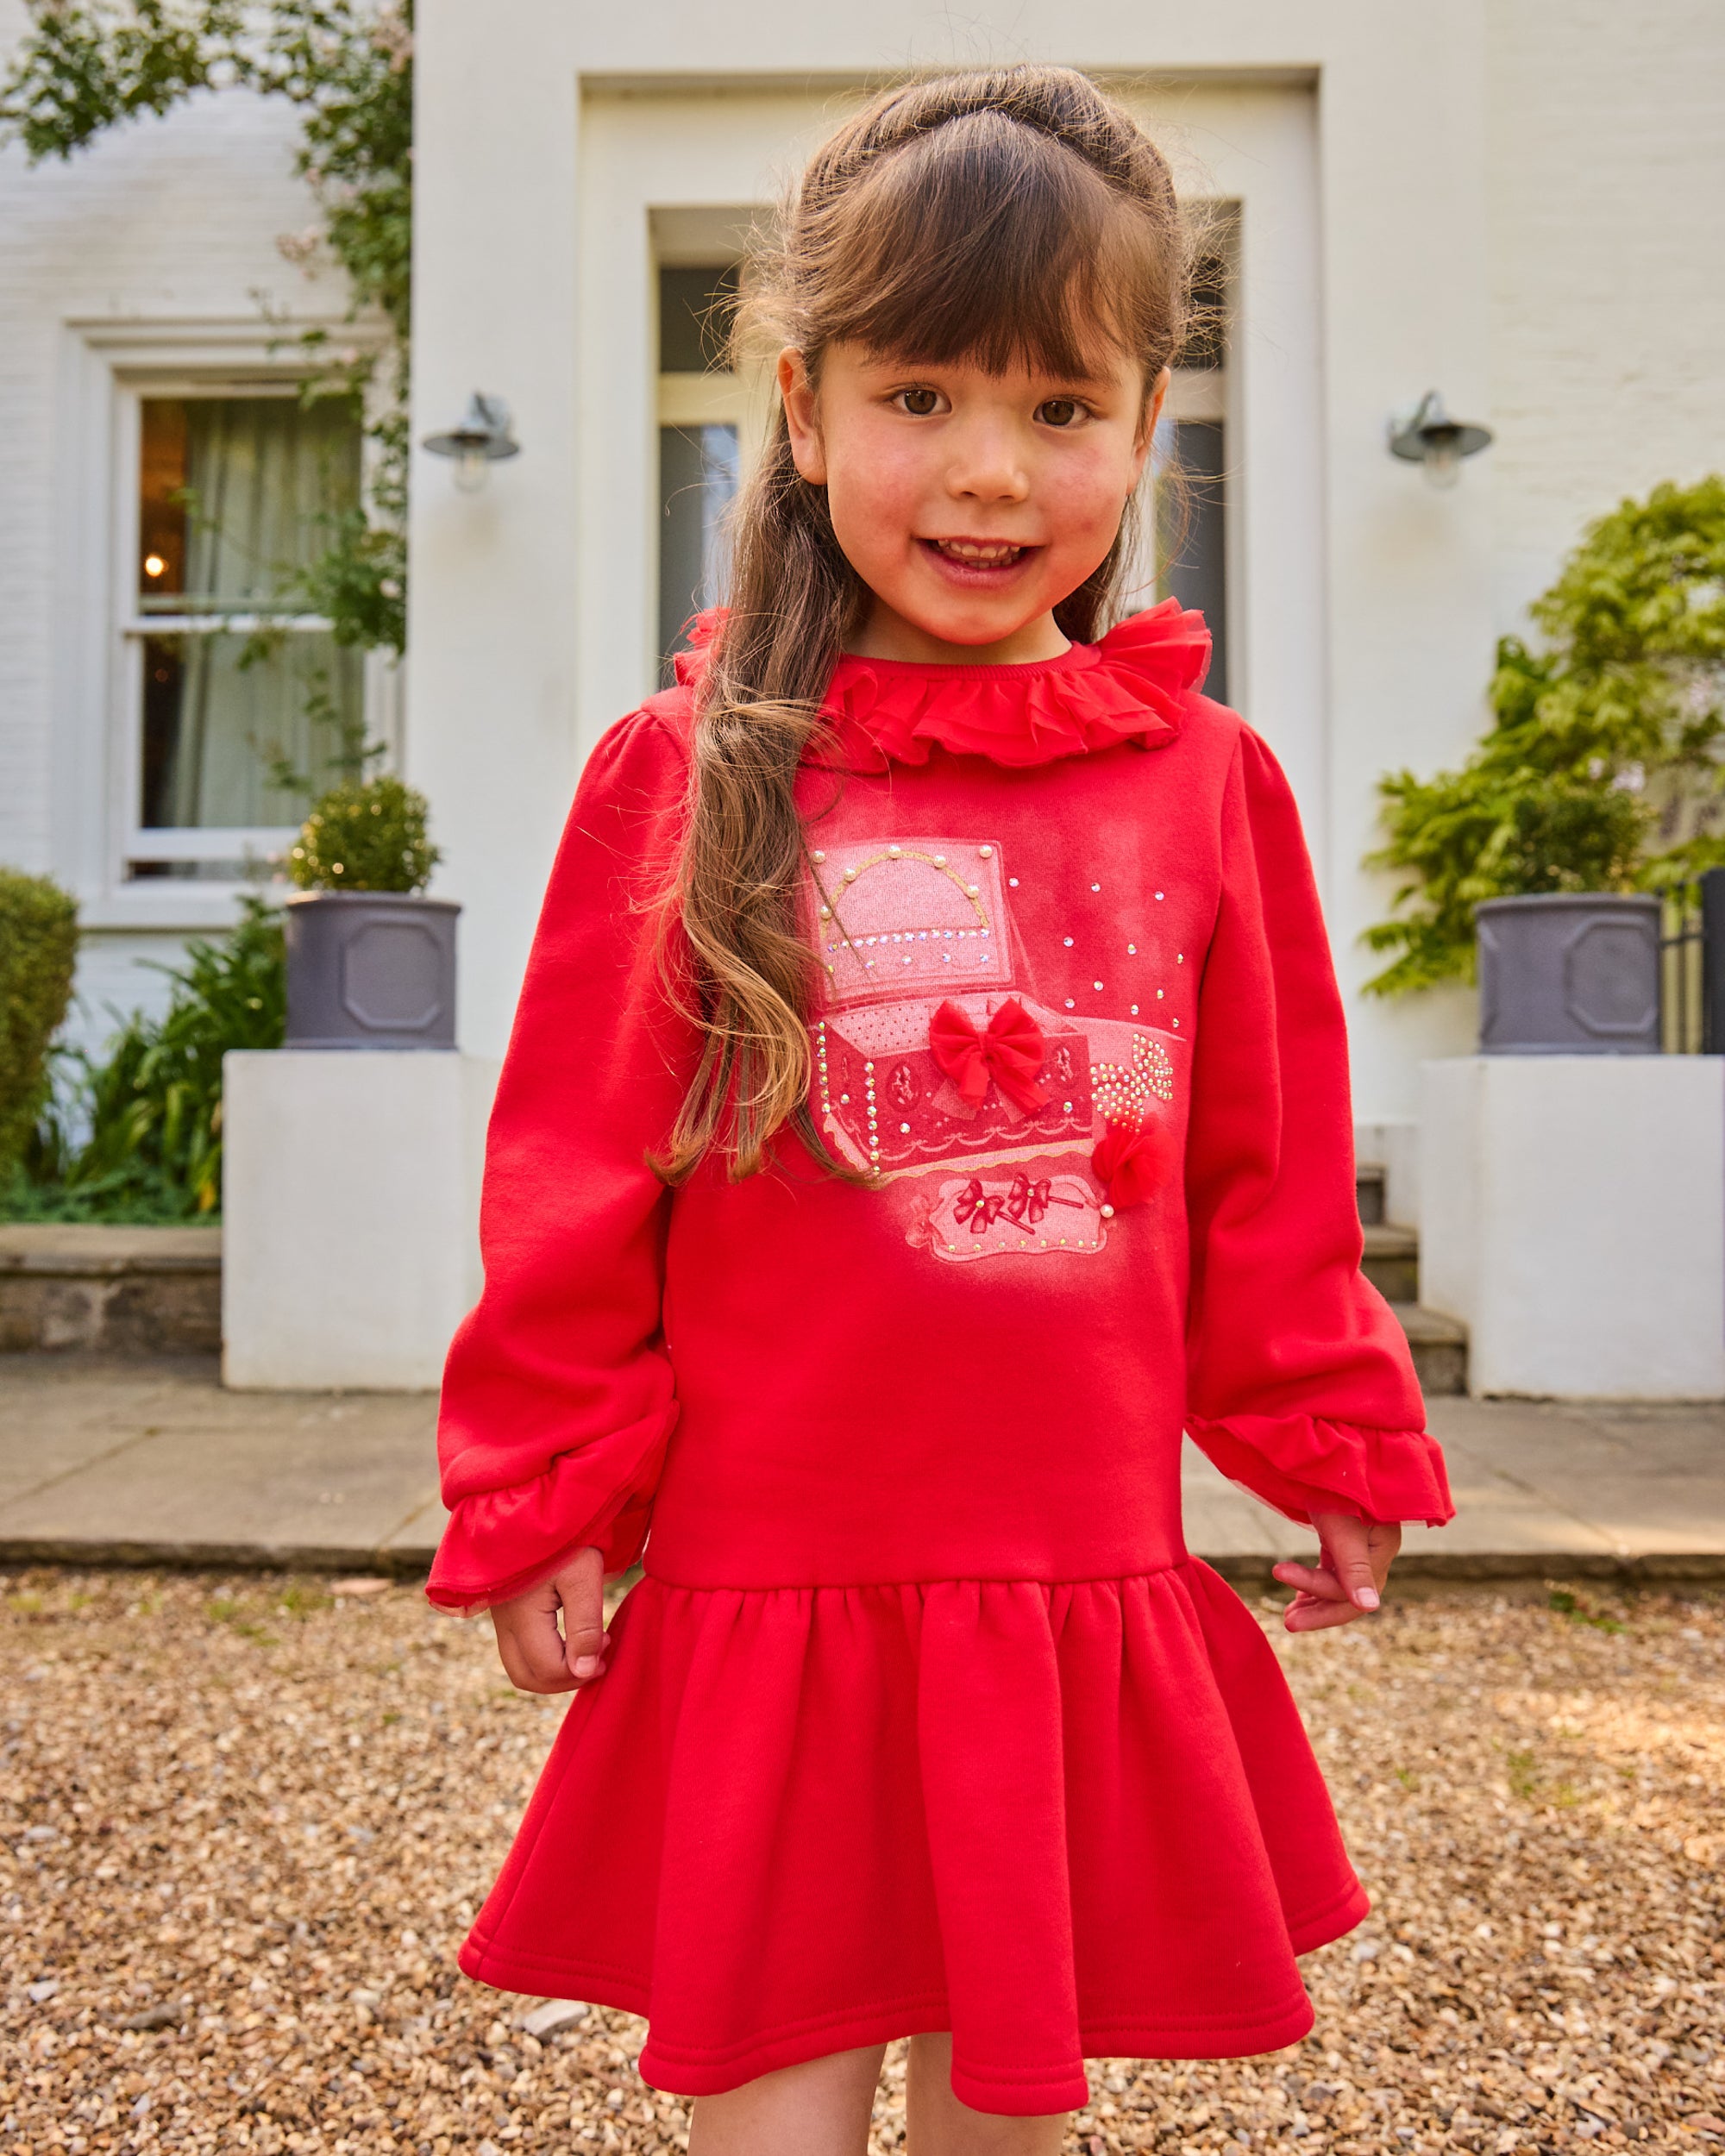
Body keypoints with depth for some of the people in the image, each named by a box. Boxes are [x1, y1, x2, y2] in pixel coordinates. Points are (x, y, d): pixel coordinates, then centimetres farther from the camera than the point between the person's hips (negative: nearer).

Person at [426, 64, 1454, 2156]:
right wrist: (542, 1504, 1)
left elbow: (1273, 1176, 10)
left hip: (1090, 1611, 2)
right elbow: (572, 1181, -1)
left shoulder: (1209, 779, 2)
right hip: (764, 1609, -2)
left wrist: (1332, 1446, 14)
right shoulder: (684, 771, -4)